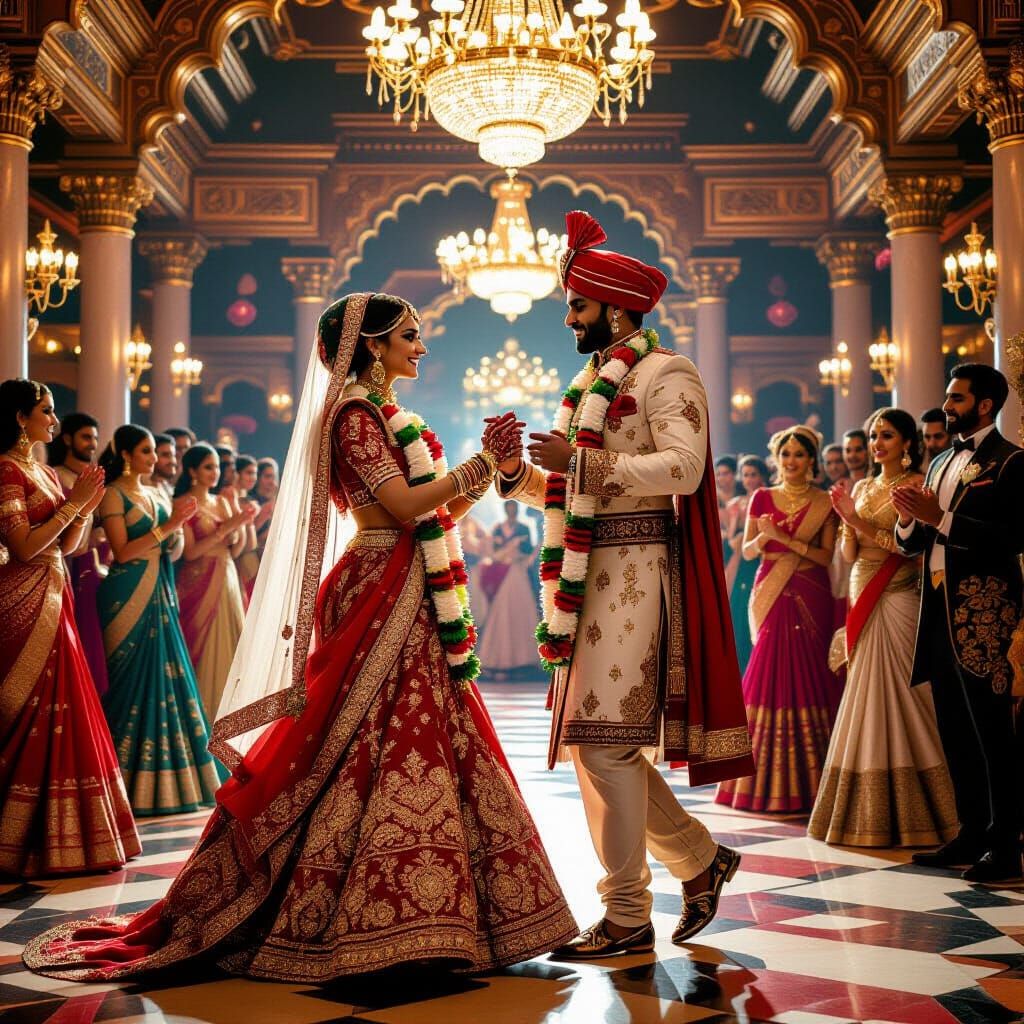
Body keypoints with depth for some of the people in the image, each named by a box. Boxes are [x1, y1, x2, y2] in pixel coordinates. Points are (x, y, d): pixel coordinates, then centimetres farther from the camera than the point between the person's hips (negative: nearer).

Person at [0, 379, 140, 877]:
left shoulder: (43, 471, 16)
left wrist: (86, 506, 3)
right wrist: (73, 501, -14)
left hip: (54, 600, 9)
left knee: (60, 716, 10)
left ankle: (59, 835, 16)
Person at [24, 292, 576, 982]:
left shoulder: (383, 416, 21)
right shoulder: (354, 415, -7)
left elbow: (431, 515, 18)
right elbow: (403, 503, -18)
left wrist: (489, 472, 11)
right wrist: (483, 461, -17)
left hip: (411, 601, 10)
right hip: (381, 596, -9)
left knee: (425, 740, 7)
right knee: (377, 744, -10)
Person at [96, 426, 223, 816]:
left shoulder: (157, 495, 17)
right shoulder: (113, 495, -4)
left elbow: (175, 551, 15)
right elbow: (122, 551, -13)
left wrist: (178, 524, -4)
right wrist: (166, 526, -16)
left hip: (160, 597, 7)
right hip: (129, 599, -7)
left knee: (168, 679, 5)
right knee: (135, 682, -6)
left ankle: (166, 784, 10)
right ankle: (129, 785, 1)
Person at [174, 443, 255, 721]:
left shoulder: (221, 502, 13)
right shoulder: (183, 504, -6)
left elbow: (235, 551, 12)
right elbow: (190, 552, -15)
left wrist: (242, 524, -6)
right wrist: (226, 527, -18)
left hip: (227, 581, 6)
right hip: (199, 585, -6)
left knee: (227, 647, 7)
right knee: (203, 652, -3)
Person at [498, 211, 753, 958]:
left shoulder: (664, 373, -4)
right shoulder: (595, 383, 22)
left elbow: (684, 468, -19)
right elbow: (564, 489, 21)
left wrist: (584, 462, -22)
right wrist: (518, 469, 2)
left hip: (633, 572, -9)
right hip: (589, 575, 9)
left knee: (606, 742, -9)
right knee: (591, 739, 10)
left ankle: (627, 919, 0)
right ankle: (700, 859, 25)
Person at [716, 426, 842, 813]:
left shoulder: (824, 504, 4)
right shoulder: (762, 498, 8)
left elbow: (827, 556, -3)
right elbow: (747, 551, 8)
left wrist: (787, 539, -14)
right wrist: (763, 538, -13)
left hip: (810, 599, -1)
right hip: (770, 596, 1)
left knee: (807, 675, -4)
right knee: (768, 674, -3)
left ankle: (805, 779, 4)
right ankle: (768, 781, 5)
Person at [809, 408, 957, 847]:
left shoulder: (917, 486, -3)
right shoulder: (861, 488, 16)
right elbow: (849, 554, 12)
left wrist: (861, 521, -16)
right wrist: (847, 521, -7)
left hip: (898, 600, -6)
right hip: (864, 599, 6)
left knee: (899, 697, -7)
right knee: (867, 699, 6)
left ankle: (908, 814, 0)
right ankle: (871, 813, 12)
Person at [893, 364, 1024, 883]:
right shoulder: (941, 463, 19)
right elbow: (916, 543, 19)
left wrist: (941, 518, -19)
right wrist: (909, 519, -3)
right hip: (939, 610, 8)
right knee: (954, 727, 11)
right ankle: (971, 833, 21)